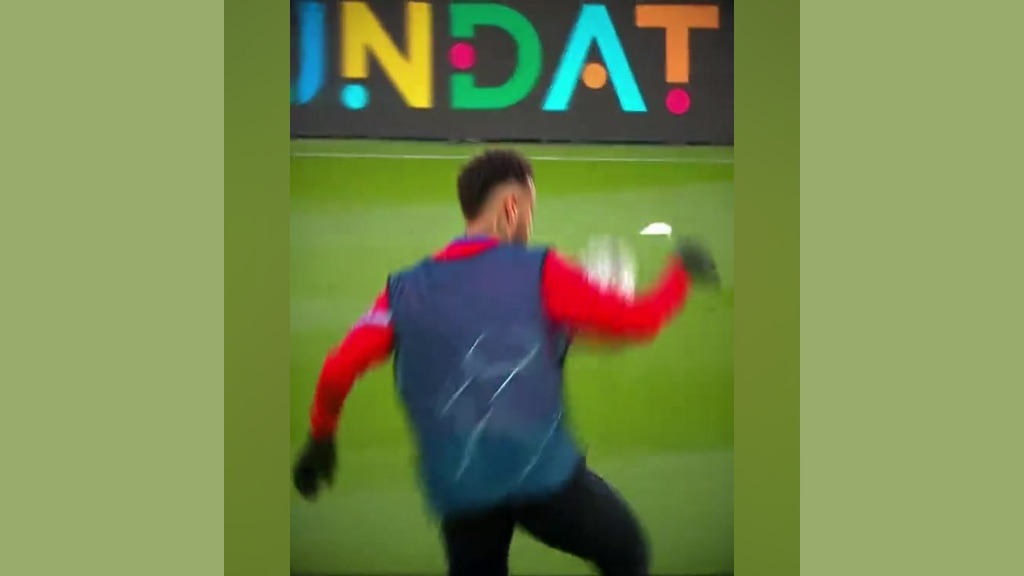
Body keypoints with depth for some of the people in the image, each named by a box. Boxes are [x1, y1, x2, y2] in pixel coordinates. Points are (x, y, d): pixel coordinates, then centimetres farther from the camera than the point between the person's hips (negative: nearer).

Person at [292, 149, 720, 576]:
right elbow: (637, 321, 2)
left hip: (458, 490, 3)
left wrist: (321, 437, 18)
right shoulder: (538, 272, 0)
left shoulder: (405, 289, 9)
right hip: (543, 474, -3)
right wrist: (682, 270, 19)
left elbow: (340, 368, 1)